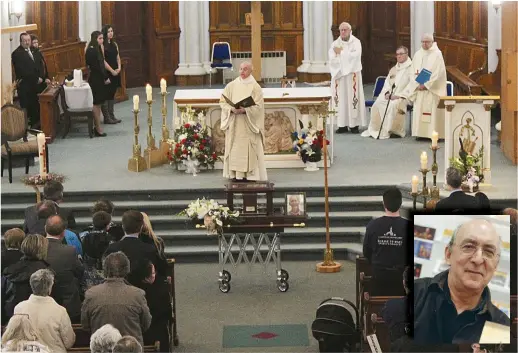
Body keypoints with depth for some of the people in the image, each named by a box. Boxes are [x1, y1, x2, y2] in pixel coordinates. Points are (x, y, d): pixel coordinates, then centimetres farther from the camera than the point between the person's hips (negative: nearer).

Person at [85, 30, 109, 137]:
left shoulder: (97, 49, 12)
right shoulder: (91, 51, -17)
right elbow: (96, 67, -19)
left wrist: (105, 77, 5)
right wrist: (105, 78, -15)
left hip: (100, 79, 9)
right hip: (95, 79, -9)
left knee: (98, 103, 11)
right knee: (97, 104, -4)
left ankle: (97, 127, 16)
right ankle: (98, 129, 0)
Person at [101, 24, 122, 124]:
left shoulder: (114, 44, 12)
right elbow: (103, 60, -16)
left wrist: (119, 68, -1)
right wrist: (112, 70, -15)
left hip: (115, 72, 8)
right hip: (107, 73, -8)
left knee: (112, 94, 12)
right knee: (106, 95, -3)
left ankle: (111, 115, 18)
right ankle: (106, 117, 0)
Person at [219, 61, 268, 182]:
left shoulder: (255, 87, -2)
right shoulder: (231, 86, 7)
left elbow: (258, 106, -7)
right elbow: (223, 102, 5)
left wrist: (245, 110, -21)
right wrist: (232, 109, -14)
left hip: (248, 124, -3)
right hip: (234, 124, 3)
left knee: (249, 148, -4)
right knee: (234, 148, 0)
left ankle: (249, 174, -1)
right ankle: (235, 173, 4)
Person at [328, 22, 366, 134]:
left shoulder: (356, 42, 2)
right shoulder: (335, 44, 9)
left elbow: (355, 55, -14)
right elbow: (332, 60, -2)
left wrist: (341, 53, -8)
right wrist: (347, 56, -11)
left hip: (352, 75, -2)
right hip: (339, 74, 2)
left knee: (353, 98, -4)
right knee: (341, 99, -1)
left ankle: (354, 124, -2)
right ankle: (343, 125, 1)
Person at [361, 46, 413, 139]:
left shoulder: (410, 68, -1)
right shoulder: (393, 69, 24)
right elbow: (387, 83, 18)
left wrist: (400, 95, -19)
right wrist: (387, 92, -4)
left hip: (403, 97, -6)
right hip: (390, 94, 6)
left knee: (393, 105, -35)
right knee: (377, 104, -20)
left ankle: (395, 130, -26)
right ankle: (375, 129, -15)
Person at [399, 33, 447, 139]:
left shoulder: (437, 54, -4)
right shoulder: (418, 54, 12)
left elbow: (437, 73, -12)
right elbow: (413, 72, 10)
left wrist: (426, 85, -16)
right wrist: (417, 85, -6)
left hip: (432, 88, -5)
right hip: (419, 87, 5)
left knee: (433, 110, -7)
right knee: (419, 110, 2)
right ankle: (421, 132, 6)